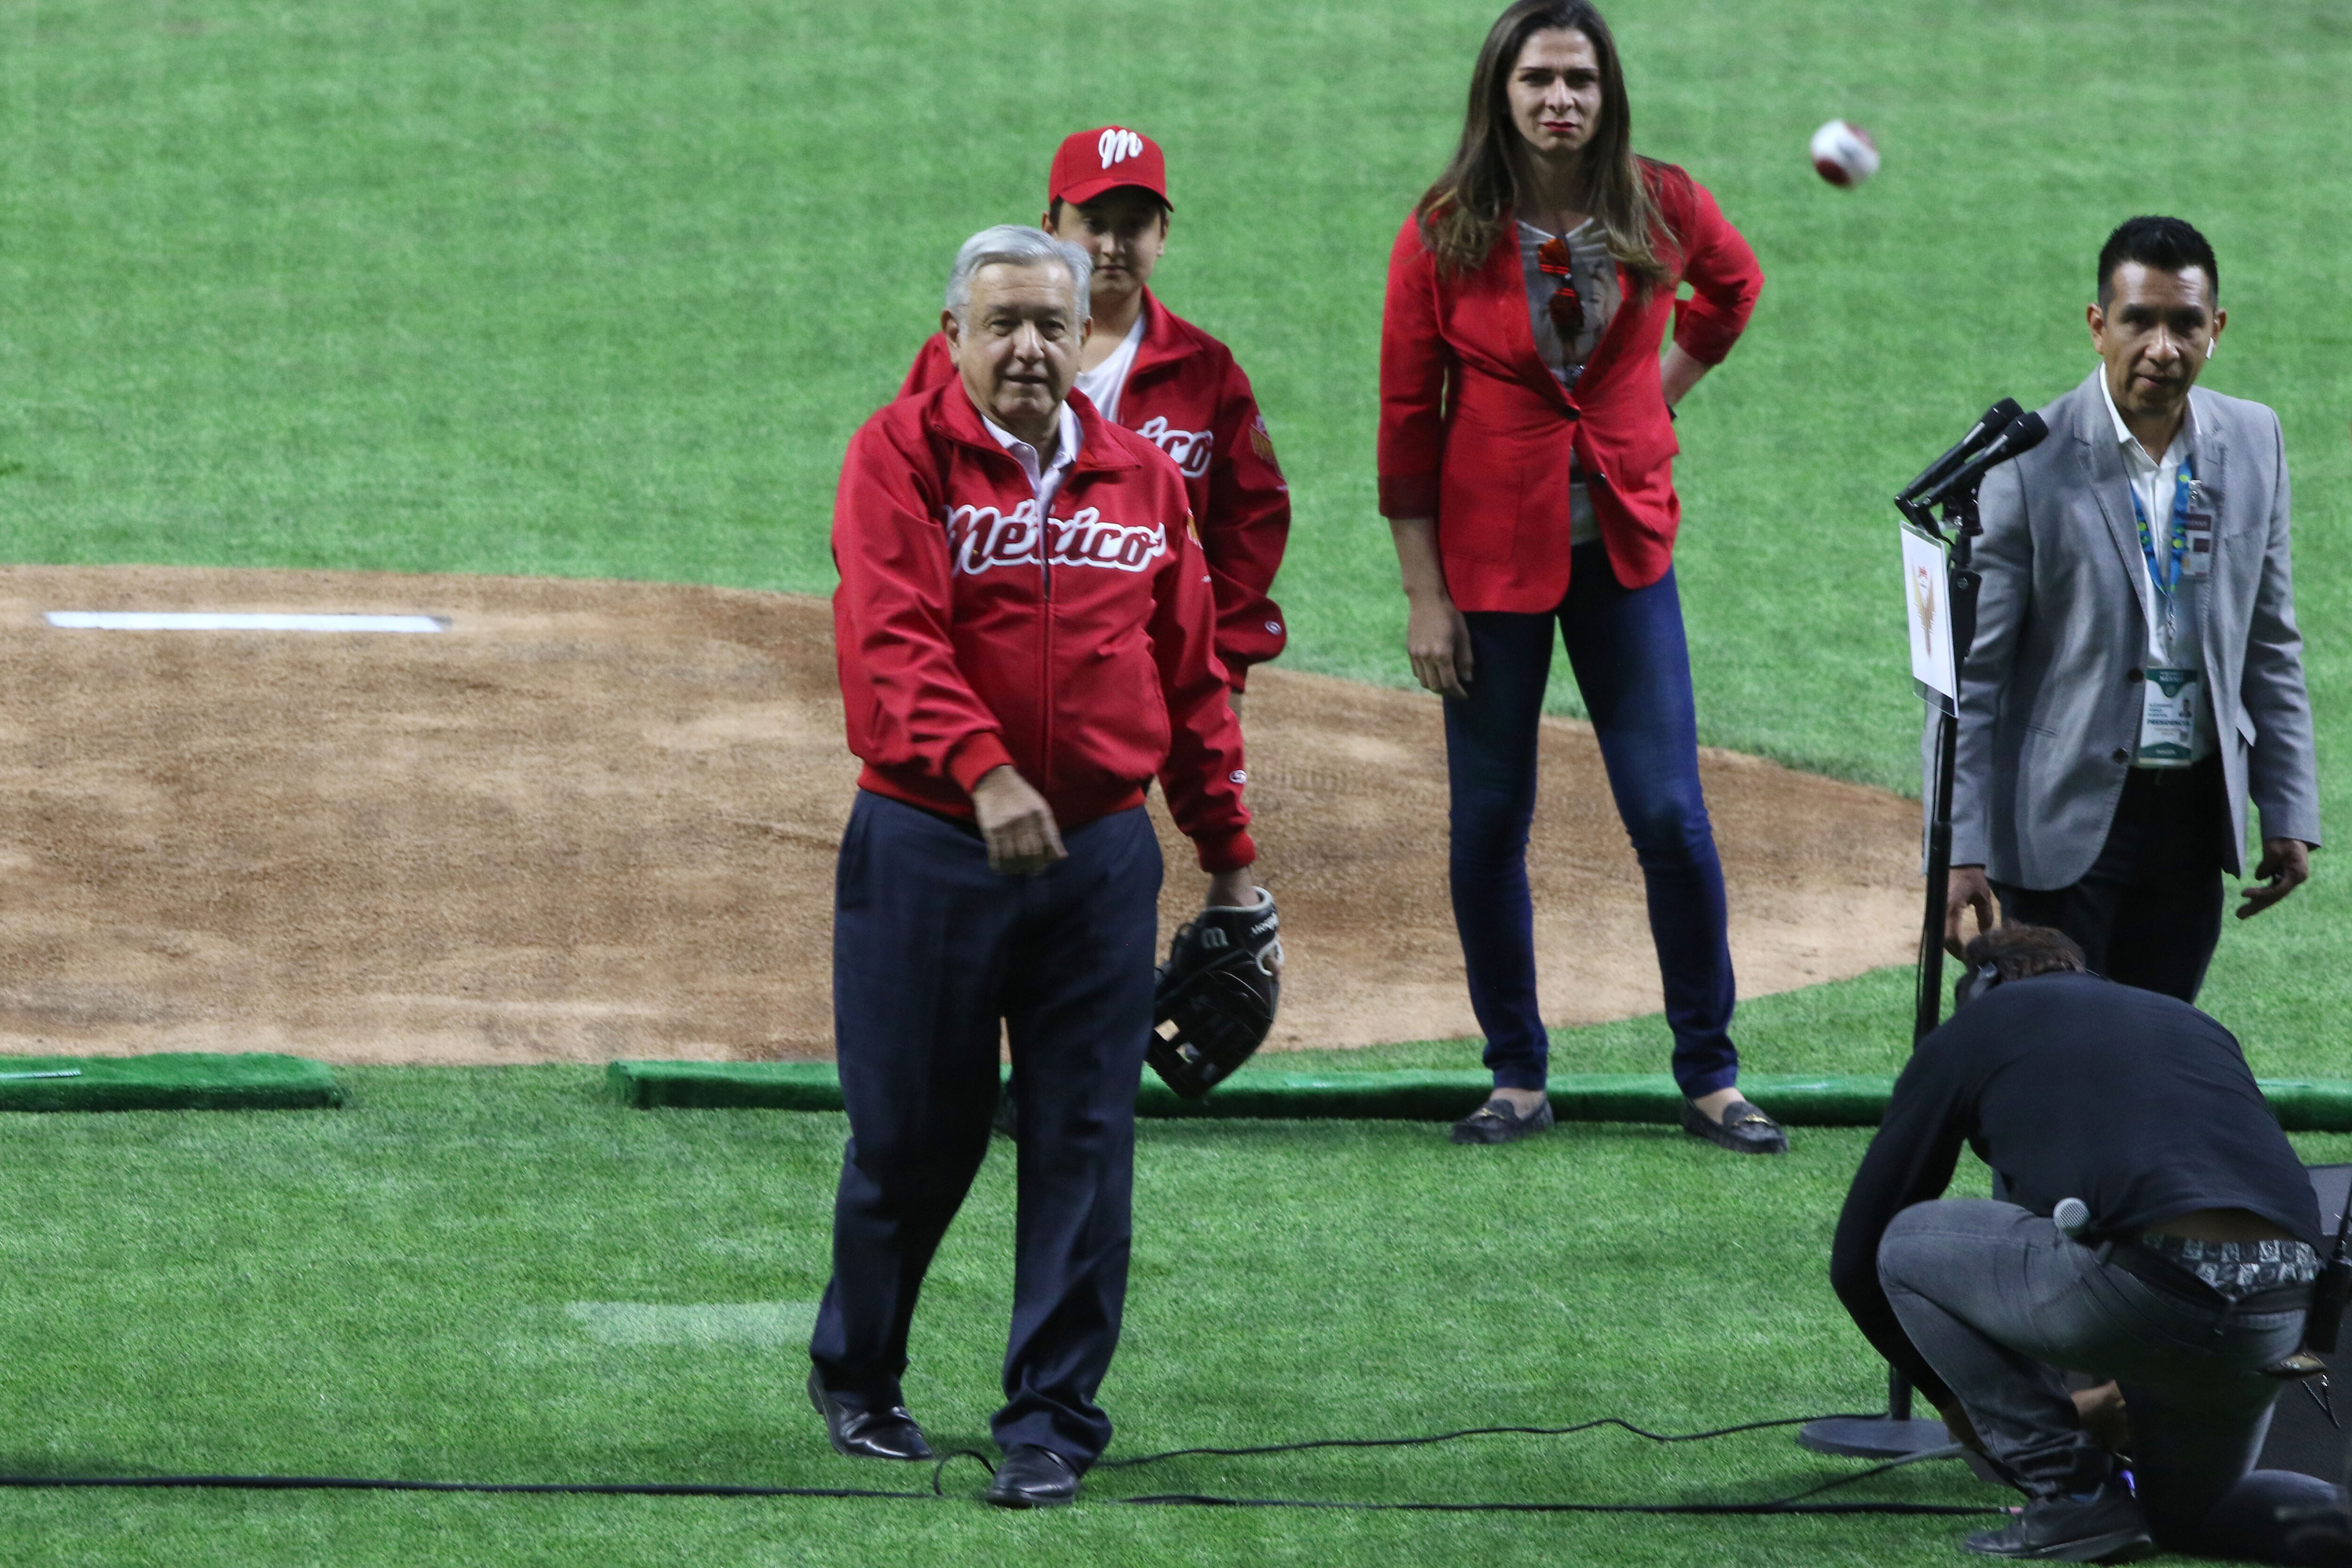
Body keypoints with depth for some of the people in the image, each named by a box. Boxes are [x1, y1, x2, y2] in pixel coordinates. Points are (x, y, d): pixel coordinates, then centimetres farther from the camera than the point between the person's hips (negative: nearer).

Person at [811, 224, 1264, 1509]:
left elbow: (1192, 679, 15)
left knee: (1081, 1143, 0)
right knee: (912, 1132, 5)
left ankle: (1052, 1417, 7)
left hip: (1101, 852, 3)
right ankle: (854, 1375, 27)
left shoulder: (1141, 478, 11)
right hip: (925, 847, -3)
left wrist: (1230, 857, 13)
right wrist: (980, 767, -33)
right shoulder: (901, 456, -3)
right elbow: (892, 636, -18)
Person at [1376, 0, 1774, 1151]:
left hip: (1624, 548, 1)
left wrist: (1662, 394, 10)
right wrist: (1424, 596, -7)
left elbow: (1733, 284, 21)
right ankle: (1517, 1080, 17)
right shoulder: (1444, 235, -8)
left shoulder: (1662, 209, -4)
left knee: (1670, 815, -3)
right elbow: (1407, 421, -5)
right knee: (1488, 823, 4)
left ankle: (1709, 1079, 7)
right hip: (1493, 551, -1)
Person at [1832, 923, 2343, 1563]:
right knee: (2186, 1510, 33)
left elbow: (1857, 1257, 25)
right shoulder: (2190, 1023, 33)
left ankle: (2073, 1491, 14)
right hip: (2283, 1318, 6)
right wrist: (2133, 1391, 52)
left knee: (1908, 1246, 20)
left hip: (2139, 1292, -6)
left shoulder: (1967, 1035, 21)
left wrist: (1955, 1396, 41)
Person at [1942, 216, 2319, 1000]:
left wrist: (2289, 815, 9)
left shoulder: (2251, 442, 3)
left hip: (2194, 815, 4)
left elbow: (2270, 643, 12)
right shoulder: (2029, 459, -11)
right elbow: (1969, 671, -9)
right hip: (2065, 818, -4)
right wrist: (1959, 852, -14)